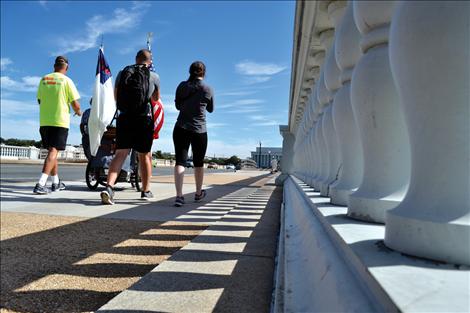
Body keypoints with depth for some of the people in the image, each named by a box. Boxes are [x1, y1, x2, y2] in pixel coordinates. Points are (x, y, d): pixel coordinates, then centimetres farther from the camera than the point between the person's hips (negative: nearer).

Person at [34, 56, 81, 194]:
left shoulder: (44, 79, 9)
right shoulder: (66, 80, -4)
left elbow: (39, 100, 17)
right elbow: (75, 104, -7)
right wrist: (78, 112, 14)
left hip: (44, 121, 5)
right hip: (60, 121, -5)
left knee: (52, 151, 15)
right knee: (53, 151, -7)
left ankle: (56, 182, 23)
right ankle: (41, 184, -18)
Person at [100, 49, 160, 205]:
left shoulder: (122, 73, 9)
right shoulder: (154, 76, 3)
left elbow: (116, 96, 19)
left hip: (124, 118, 2)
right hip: (144, 119, -1)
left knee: (120, 154, -2)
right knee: (145, 155, 8)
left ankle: (109, 187, -20)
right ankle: (146, 191, 17)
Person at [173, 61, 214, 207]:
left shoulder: (182, 86, 3)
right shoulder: (208, 90, -1)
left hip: (181, 128, 1)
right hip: (199, 130, 0)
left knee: (180, 161, -3)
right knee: (198, 162, 14)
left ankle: (179, 195, -17)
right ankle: (198, 193, 29)